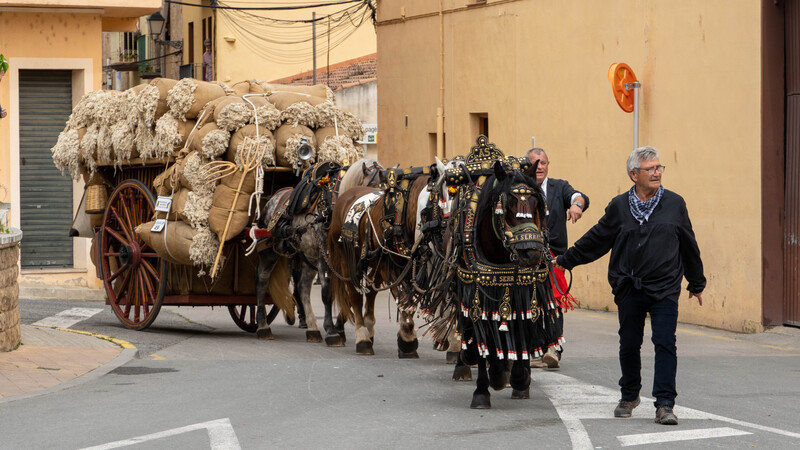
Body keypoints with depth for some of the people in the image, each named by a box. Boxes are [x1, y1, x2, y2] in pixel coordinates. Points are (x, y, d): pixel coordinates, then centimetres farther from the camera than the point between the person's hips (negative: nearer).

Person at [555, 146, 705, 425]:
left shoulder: (674, 204, 4)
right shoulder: (619, 206, 3)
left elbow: (689, 246, 13)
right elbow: (596, 240, 12)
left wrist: (697, 284, 20)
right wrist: (565, 261, 14)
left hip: (665, 290, -1)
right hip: (629, 289, 1)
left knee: (665, 345, -10)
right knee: (629, 346, 9)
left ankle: (664, 405, -6)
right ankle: (629, 396, 30)